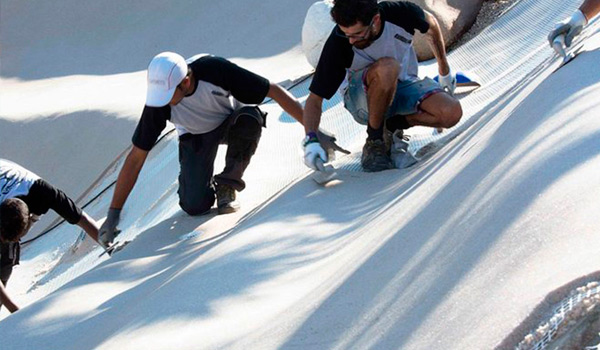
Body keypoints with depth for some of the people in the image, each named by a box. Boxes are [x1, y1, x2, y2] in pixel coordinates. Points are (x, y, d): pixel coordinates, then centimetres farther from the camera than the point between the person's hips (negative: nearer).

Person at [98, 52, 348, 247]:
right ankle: (206, 184, 17)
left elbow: (275, 92, -28)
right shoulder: (159, 98, -29)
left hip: (231, 121, 0)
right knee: (194, 206, -21)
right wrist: (113, 214, -21)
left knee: (250, 118, -37)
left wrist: (314, 132, -29)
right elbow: (136, 158, -21)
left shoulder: (215, 70, -36)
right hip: (196, 137, 1)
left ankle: (228, 185, -13)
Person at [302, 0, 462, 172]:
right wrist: (311, 140, -40)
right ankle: (374, 142, -20)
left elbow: (431, 24, 1)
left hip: (403, 85, 3)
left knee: (453, 113, -27)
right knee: (386, 67, -39)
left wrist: (445, 71, 12)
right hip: (362, 98, -3)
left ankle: (395, 123, 0)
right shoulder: (337, 44, -28)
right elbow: (315, 99, -23)